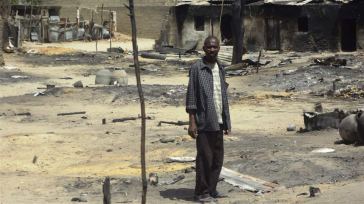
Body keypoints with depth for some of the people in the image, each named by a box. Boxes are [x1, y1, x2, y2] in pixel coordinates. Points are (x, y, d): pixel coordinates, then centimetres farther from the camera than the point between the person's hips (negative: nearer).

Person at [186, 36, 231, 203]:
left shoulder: (220, 68, 12)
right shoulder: (197, 68, -7)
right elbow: (191, 97, -9)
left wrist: (226, 121, 14)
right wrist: (192, 122, -13)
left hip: (218, 122, 6)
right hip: (204, 122, -6)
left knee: (217, 158, 9)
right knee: (205, 158, -2)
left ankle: (211, 189, 20)